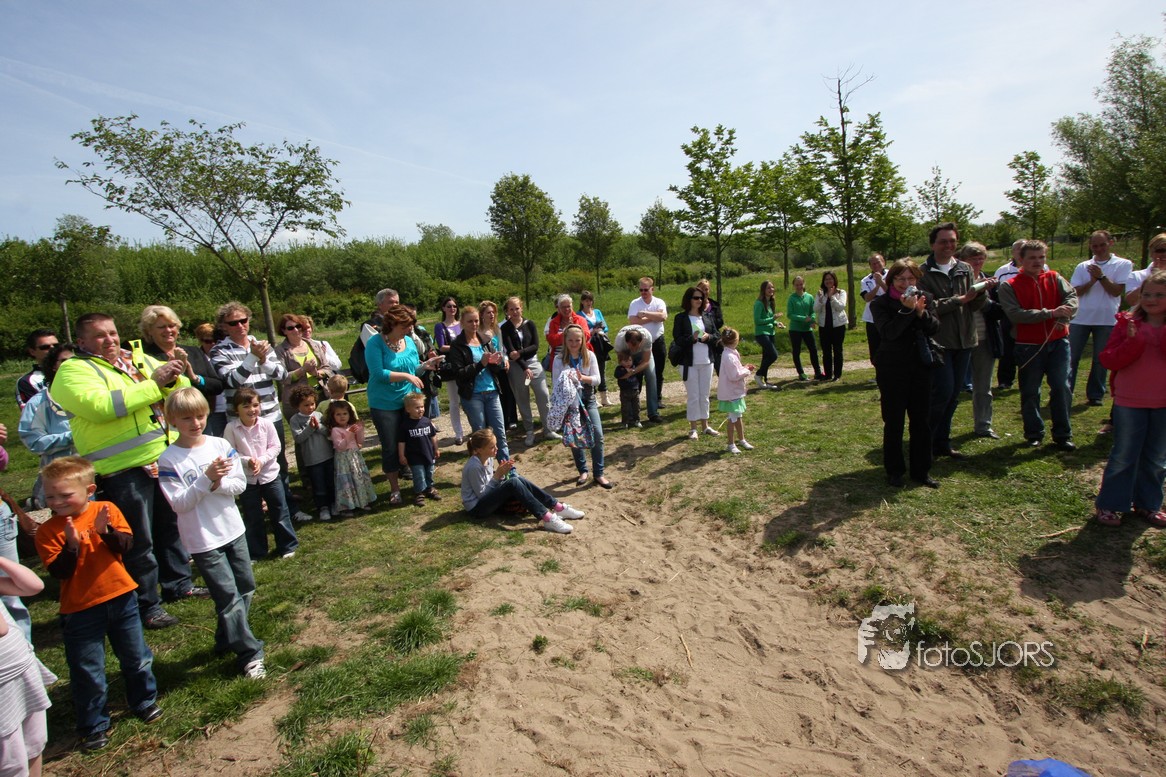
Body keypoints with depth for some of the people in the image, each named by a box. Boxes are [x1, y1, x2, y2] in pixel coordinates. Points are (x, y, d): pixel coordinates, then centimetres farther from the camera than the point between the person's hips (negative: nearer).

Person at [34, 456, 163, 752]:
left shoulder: (107, 510, -6)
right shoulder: (48, 530, -8)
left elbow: (126, 545, -11)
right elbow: (58, 572, -13)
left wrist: (106, 531, -29)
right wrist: (71, 545, -29)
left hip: (121, 598, 2)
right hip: (80, 608, -1)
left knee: (136, 658, 17)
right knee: (87, 672, 8)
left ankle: (144, 701, 40)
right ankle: (94, 727, 27)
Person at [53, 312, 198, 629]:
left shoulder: (140, 359, 11)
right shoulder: (73, 370, -5)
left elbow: (183, 390, 8)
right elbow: (102, 406, -23)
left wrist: (173, 378, -15)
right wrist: (153, 383, -21)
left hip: (167, 457, 6)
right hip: (123, 468, -6)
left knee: (172, 526, 19)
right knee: (139, 540, 3)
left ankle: (178, 583, 36)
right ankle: (147, 606, 18)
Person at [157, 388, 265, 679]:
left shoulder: (221, 445, -1)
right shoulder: (169, 460, -10)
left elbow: (240, 484, -2)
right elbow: (179, 503, -15)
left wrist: (218, 483, -21)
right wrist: (207, 479, -26)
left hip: (233, 530, 5)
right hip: (202, 540, -4)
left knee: (245, 587, 14)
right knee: (229, 596, -3)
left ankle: (227, 639, 35)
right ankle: (249, 654, 9)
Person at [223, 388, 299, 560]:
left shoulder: (266, 424, -9)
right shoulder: (231, 427, -11)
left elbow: (275, 447, -6)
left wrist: (261, 460, -18)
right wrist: (247, 461, -22)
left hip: (270, 474, 1)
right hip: (246, 478, 0)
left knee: (280, 511, 8)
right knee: (252, 517, 11)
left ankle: (287, 546, 24)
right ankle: (255, 552, 26)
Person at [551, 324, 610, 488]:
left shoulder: (590, 356, -2)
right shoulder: (559, 360, -5)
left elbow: (597, 379, -7)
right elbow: (555, 383, -9)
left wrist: (583, 378, -25)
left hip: (588, 399, 1)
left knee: (597, 435, -9)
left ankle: (598, 473, 4)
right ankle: (582, 471, 26)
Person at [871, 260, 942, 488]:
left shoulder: (925, 299, 6)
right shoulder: (880, 304, -5)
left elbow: (934, 329, -5)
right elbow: (889, 332, -19)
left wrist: (921, 312, -20)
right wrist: (907, 310, -26)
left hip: (920, 368, 4)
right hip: (892, 370, -4)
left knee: (921, 420, 8)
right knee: (893, 422, 3)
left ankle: (921, 470, 20)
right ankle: (894, 470, 16)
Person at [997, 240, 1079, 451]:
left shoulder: (1054, 279, 7)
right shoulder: (1009, 286, -5)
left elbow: (1072, 297, -4)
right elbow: (1015, 314, -17)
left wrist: (1063, 317, -23)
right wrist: (1050, 313, -21)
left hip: (1058, 342, 3)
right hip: (1029, 346, -2)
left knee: (1062, 388, 2)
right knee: (1030, 393, 7)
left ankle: (1063, 435, 13)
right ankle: (1034, 434, 21)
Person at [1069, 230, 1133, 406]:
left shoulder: (1123, 265, 3)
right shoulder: (1083, 267, 9)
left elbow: (1116, 291, -6)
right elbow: (1075, 291, 1)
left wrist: (1101, 276, -15)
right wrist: (1092, 280, -13)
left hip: (1106, 320, -1)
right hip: (1080, 318, 1)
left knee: (1100, 359, 6)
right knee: (1070, 357, 0)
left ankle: (1096, 395, 14)